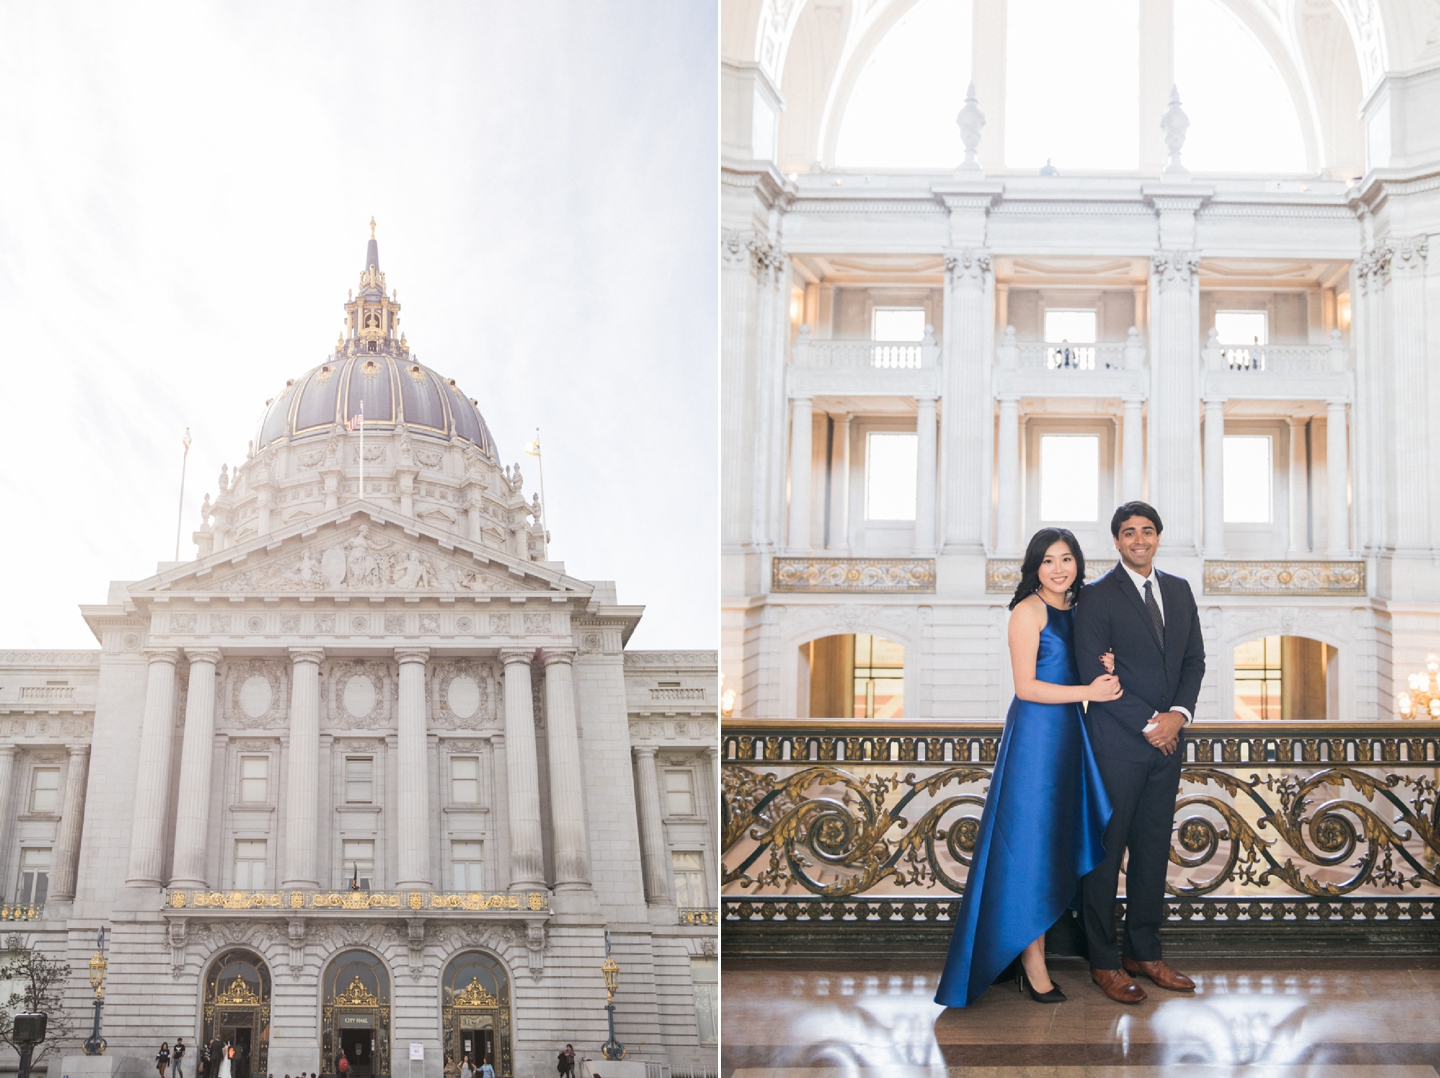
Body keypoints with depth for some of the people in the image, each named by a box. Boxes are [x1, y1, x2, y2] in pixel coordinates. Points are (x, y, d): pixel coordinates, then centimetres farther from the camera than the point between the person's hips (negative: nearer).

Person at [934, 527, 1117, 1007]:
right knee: (1031, 846, -4)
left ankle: (1036, 952, 14)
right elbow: (1026, 686, -14)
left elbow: (1077, 673, 16)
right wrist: (1088, 691, -15)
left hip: (1068, 735, 8)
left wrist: (1103, 669, -4)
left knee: (1059, 845, 8)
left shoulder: (1076, 611, 13)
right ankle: (1033, 965, 1)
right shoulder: (1029, 611, -9)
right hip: (1035, 734, -8)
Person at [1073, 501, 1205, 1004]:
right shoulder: (1096, 596, -6)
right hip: (1117, 743, -6)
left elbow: (1194, 659, 12)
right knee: (1106, 853, 1)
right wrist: (1149, 725, -11)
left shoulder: (1179, 590, 12)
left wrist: (1178, 714, -5)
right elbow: (1094, 674, -11)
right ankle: (1104, 962, 10)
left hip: (1166, 741, 6)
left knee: (1154, 849, 11)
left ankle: (1144, 953, 21)